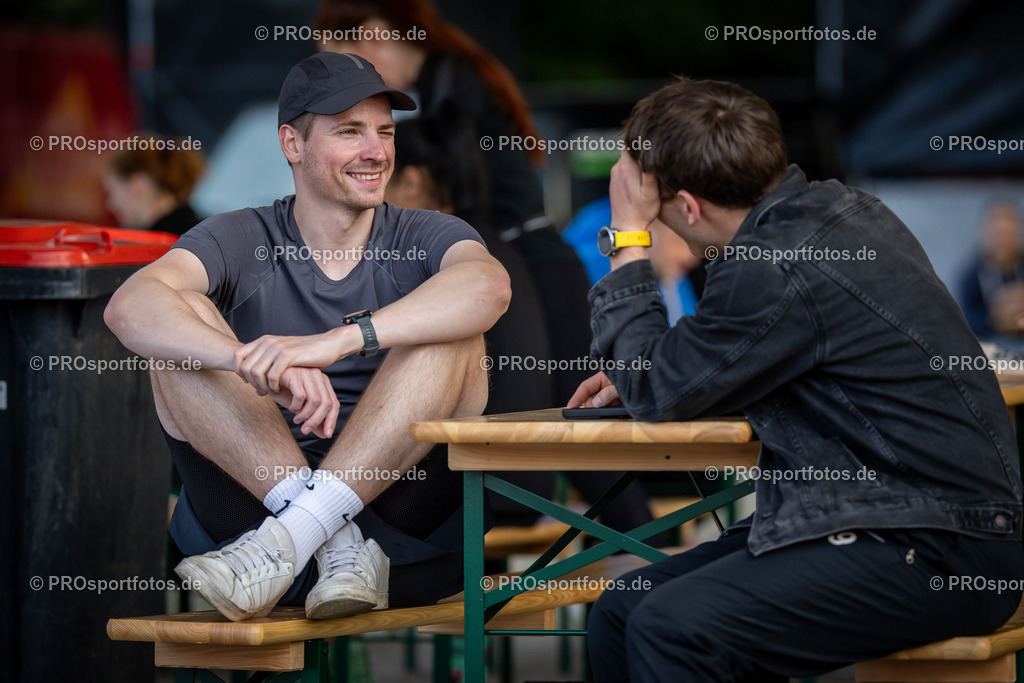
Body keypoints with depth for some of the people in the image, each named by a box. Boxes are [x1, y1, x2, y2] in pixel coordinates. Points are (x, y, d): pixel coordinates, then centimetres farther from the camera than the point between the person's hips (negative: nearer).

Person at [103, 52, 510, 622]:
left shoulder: (423, 238, 5)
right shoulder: (241, 241, 4)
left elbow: (490, 286, -22)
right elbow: (130, 307, -18)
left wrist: (337, 341, -35)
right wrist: (254, 361, -38)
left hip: (404, 511, 0)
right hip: (257, 503, 0)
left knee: (450, 328, -19)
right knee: (186, 322, -15)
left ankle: (295, 533, -29)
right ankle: (335, 545, -26)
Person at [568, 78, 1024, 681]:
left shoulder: (776, 271, -21)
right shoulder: (834, 205, 9)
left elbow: (660, 392, -5)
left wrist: (628, 238, 1)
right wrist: (637, 375, 18)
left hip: (937, 560, -10)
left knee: (671, 630, -26)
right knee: (620, 615, 2)